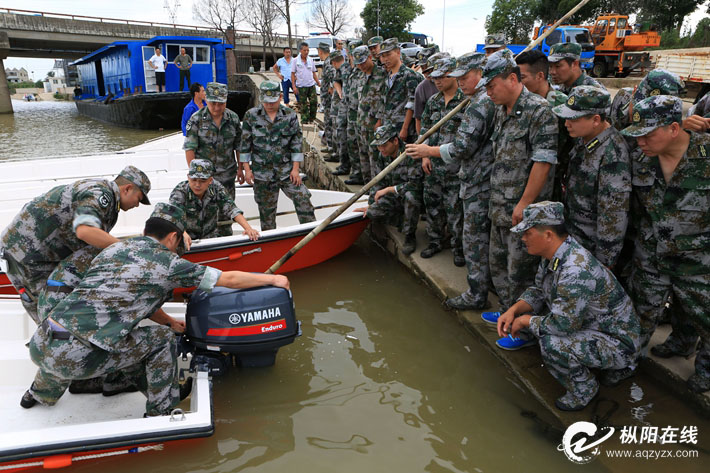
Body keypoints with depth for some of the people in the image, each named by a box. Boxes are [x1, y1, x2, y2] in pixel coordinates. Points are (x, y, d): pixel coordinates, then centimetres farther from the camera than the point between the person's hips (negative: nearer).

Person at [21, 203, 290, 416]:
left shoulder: (113, 248, 16)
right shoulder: (167, 263, -6)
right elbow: (229, 279, -3)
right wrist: (272, 279, 10)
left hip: (38, 345, 8)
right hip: (72, 357, -8)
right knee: (162, 339, 3)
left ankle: (41, 394, 54)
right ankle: (159, 414, 14)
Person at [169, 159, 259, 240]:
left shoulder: (216, 188, -9)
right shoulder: (179, 192, -18)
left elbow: (232, 209, -14)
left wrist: (248, 229, -28)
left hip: (211, 236, 2)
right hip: (188, 238, -2)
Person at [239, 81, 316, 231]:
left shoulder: (290, 115, -1)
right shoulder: (251, 116, -2)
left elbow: (297, 142, 0)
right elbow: (245, 144, 2)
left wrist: (295, 169, -5)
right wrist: (247, 169, -2)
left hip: (286, 169, 0)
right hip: (262, 172, 0)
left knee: (302, 198, -8)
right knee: (266, 208, 9)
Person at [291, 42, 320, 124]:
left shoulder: (310, 60, 8)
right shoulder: (296, 60, -1)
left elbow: (314, 73, 14)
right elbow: (293, 74, -1)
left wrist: (319, 83, 8)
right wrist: (294, 86, -8)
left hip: (311, 85, 3)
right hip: (301, 86, -3)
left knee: (314, 102, -3)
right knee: (303, 105, 2)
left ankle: (311, 118, 15)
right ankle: (304, 120, 13)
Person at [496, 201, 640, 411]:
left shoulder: (576, 270, -35)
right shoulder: (553, 255, -3)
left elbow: (562, 325, -33)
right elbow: (537, 292, 9)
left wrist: (525, 321, -16)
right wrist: (513, 311, -9)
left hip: (617, 344, -10)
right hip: (588, 324, 10)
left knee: (551, 345, -31)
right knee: (531, 313, 8)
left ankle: (584, 388, 1)